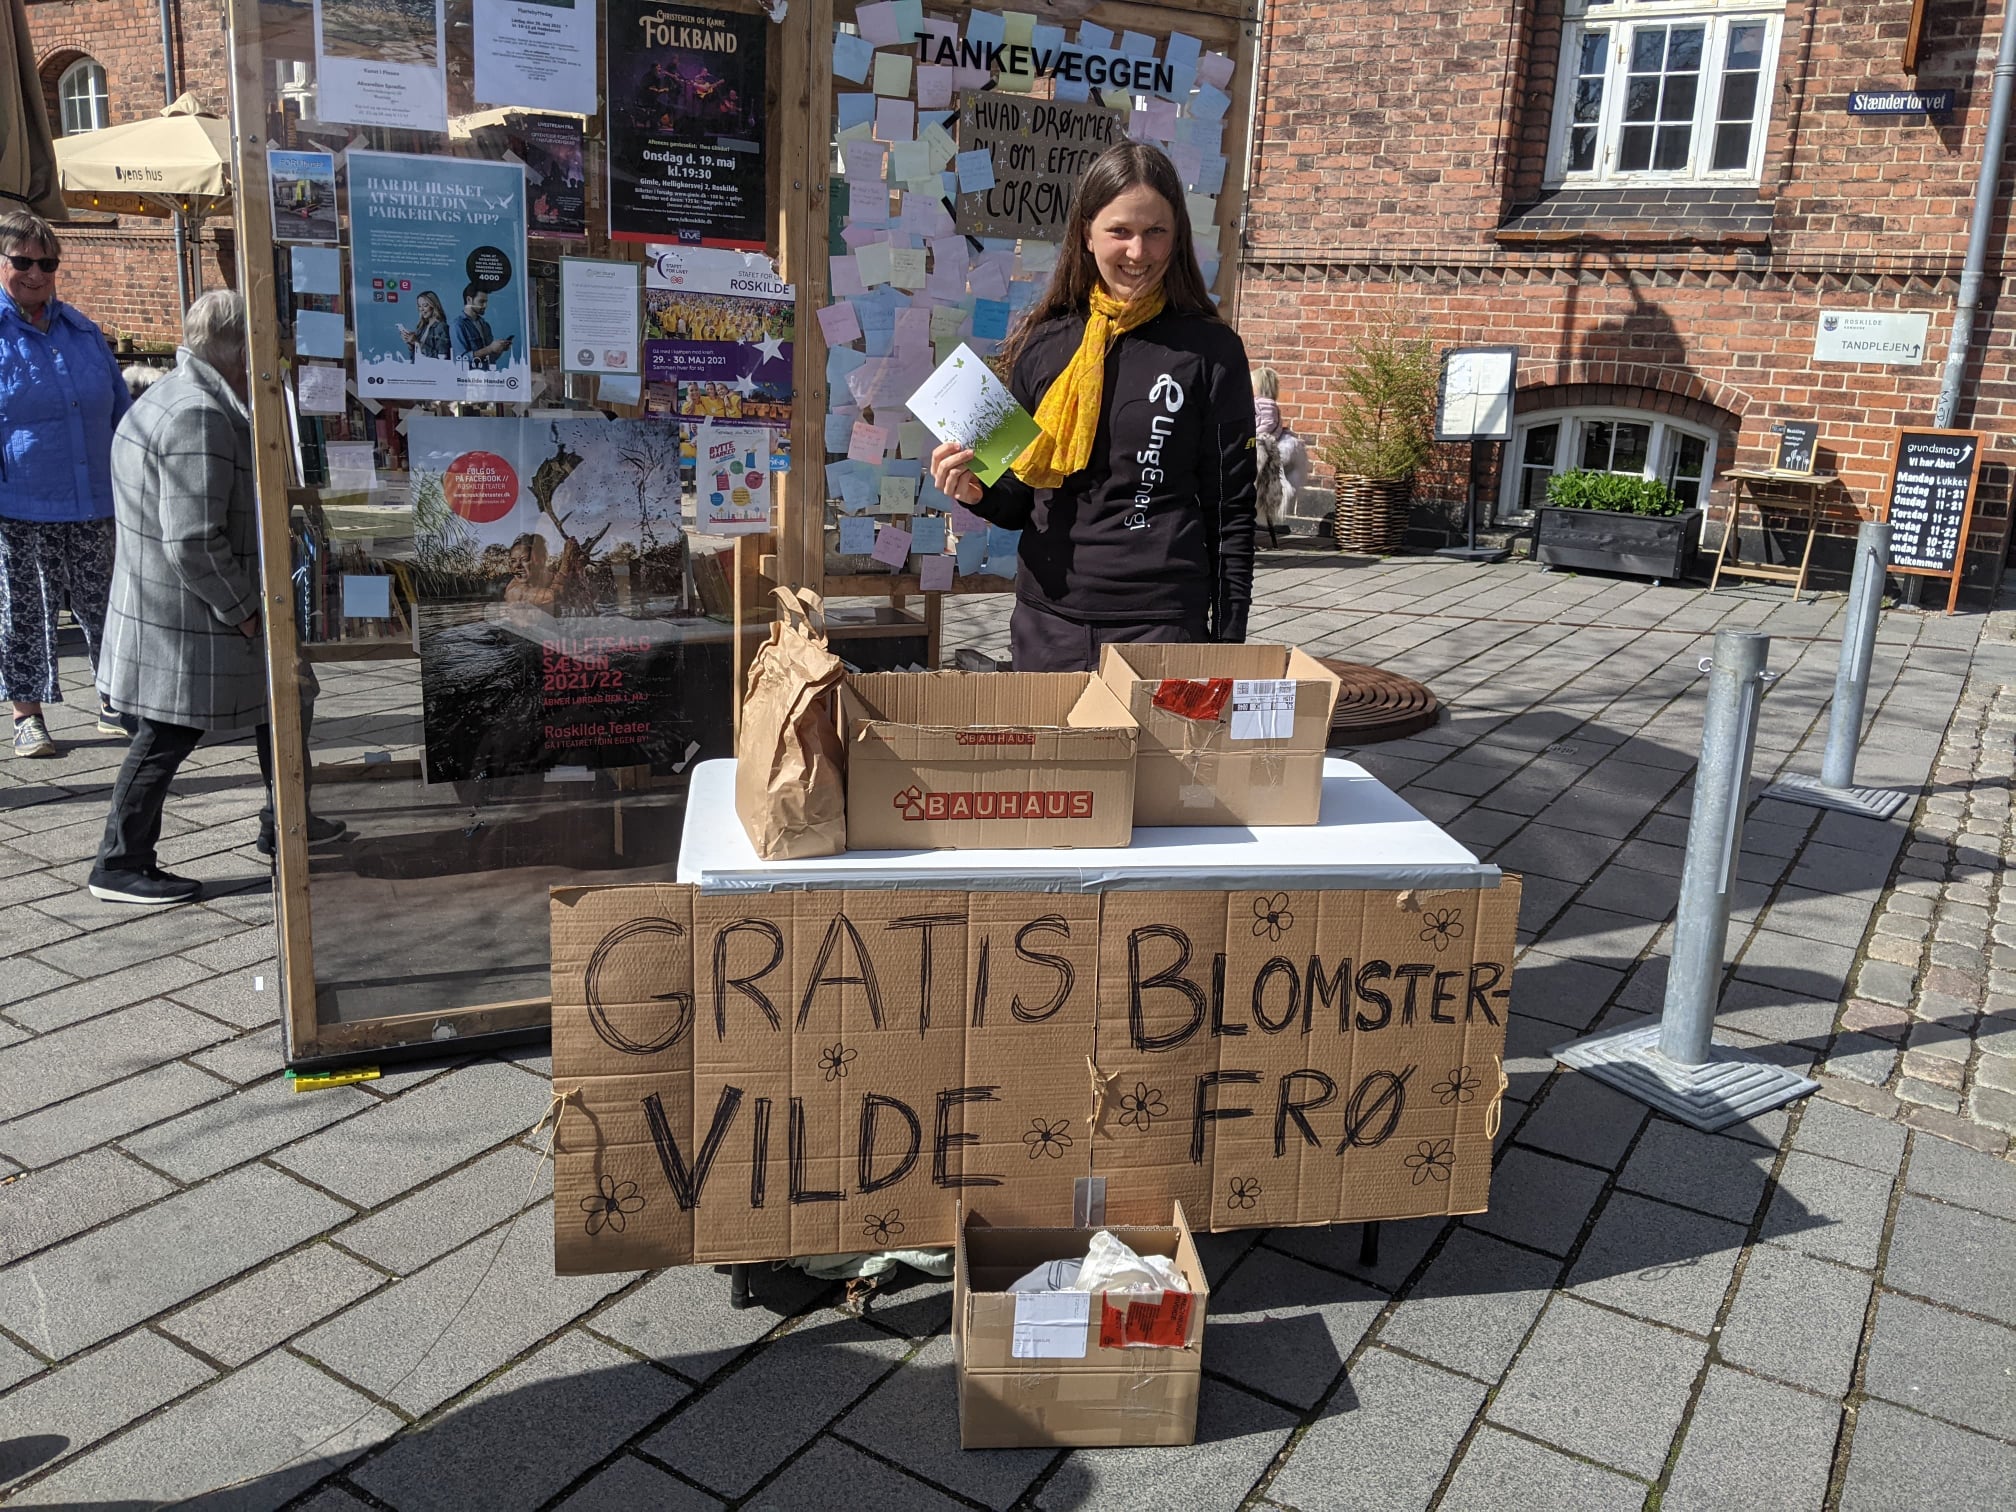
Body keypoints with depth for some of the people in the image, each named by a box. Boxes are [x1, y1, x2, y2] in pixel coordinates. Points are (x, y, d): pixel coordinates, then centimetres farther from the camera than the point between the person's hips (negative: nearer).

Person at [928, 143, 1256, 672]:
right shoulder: (1041, 343, 6)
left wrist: (1228, 647, -3)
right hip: (1046, 619, 3)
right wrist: (978, 493, -8)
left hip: (1162, 626, -3)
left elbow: (1231, 510, 0)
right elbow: (1021, 503, 13)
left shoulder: (1210, 350, -2)